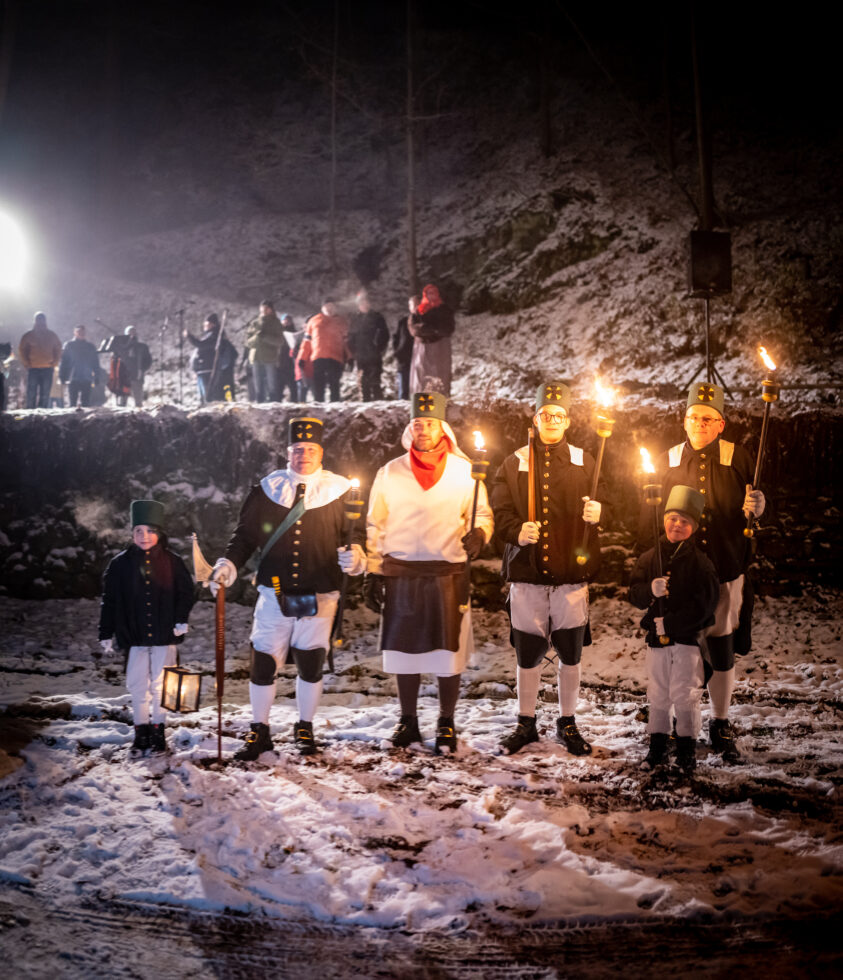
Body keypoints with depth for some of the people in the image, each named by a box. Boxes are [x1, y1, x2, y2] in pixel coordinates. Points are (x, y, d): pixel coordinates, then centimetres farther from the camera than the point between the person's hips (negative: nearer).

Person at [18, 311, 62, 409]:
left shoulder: (51, 335, 10)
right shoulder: (28, 336, 5)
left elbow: (58, 350, 15)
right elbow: (21, 350, 8)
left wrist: (53, 364, 3)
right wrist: (27, 364, -2)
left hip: (48, 369, 1)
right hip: (33, 369, -1)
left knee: (45, 394, 2)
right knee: (31, 393, -5)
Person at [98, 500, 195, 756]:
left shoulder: (172, 561, 1)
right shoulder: (121, 564, 2)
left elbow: (186, 592, 7)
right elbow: (109, 600, 6)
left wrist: (181, 619, -6)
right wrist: (106, 633, 3)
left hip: (164, 636, -1)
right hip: (135, 636, 1)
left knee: (160, 684, 5)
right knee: (138, 685, 6)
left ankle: (158, 731, 16)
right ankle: (141, 732, 18)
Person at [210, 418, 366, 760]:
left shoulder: (338, 492, 3)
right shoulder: (267, 491, 6)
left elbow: (355, 533, 5)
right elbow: (245, 534, 10)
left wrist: (355, 555, -16)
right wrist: (229, 563, -5)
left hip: (318, 596, 0)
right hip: (274, 594, 1)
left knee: (310, 664, 7)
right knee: (263, 662, 0)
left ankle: (304, 729, 27)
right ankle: (259, 731, 17)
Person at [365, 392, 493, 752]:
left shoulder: (464, 472, 3)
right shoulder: (390, 473, 6)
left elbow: (483, 514, 9)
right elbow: (374, 526, 10)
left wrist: (478, 533, -14)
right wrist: (373, 574, 5)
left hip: (449, 574, -1)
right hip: (401, 574, 1)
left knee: (449, 652, 2)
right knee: (404, 649, 8)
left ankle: (446, 724, 17)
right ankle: (408, 721, 22)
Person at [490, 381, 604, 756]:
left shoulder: (584, 462, 8)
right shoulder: (514, 463, 6)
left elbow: (602, 506, 8)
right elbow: (499, 511, 2)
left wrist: (598, 513, -14)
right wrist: (517, 532, -17)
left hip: (572, 573, 1)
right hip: (527, 573, 0)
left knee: (571, 654, 7)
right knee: (527, 652, 6)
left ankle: (567, 723, 23)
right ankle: (526, 723, 23)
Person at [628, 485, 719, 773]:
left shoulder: (699, 561, -5)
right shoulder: (649, 557, 6)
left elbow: (706, 603, -9)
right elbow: (634, 594, 5)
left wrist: (670, 622, -15)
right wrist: (651, 590, -18)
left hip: (688, 636, -3)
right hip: (656, 638, 3)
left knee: (685, 694, -1)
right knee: (658, 694, 10)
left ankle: (687, 747, 12)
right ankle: (657, 745, 22)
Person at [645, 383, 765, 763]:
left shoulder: (738, 459, 1)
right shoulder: (667, 461, 5)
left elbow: (756, 507, 7)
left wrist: (756, 505, -16)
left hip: (725, 573, -1)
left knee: (722, 652, 6)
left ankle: (721, 725, 22)